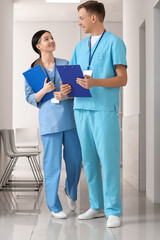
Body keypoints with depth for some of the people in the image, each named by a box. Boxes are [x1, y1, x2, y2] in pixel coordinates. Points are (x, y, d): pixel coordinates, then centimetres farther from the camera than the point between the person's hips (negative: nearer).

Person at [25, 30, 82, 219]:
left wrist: (66, 95, -12)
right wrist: (44, 90, -15)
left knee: (75, 159, 8)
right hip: (49, 120, -3)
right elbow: (30, 98, 3)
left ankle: (70, 191, 37)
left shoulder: (65, 64, 8)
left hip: (70, 117, 3)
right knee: (52, 164, -1)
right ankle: (54, 206, 13)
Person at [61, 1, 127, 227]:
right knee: (89, 160, 8)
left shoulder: (114, 42, 1)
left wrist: (96, 82, -21)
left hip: (105, 109, -6)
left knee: (108, 159, -6)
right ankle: (97, 206, 19)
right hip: (81, 108, 6)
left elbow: (122, 79, -7)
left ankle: (113, 211, 3)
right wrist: (67, 88, -2)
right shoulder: (80, 46, 19)